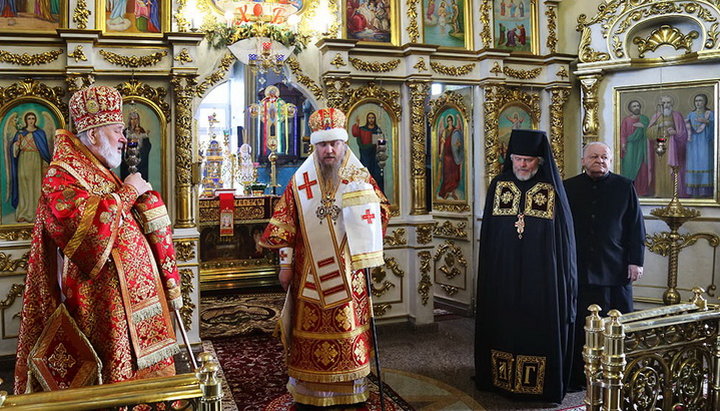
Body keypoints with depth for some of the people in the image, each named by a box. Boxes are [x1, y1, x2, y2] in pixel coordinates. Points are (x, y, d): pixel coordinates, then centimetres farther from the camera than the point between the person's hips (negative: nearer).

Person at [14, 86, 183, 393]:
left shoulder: (103, 175, 20)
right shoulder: (60, 178, -9)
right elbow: (88, 222, -29)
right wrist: (128, 192, -17)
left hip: (136, 299, 9)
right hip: (106, 309, -9)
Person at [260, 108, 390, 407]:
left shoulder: (360, 177, 2)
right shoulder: (299, 181, 4)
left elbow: (381, 211, 4)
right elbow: (286, 226, 4)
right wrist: (286, 265, 1)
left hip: (348, 272, 0)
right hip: (309, 273, 1)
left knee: (349, 326, 4)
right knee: (309, 327, 5)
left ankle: (351, 388, 19)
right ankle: (309, 391, 18)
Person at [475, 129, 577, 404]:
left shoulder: (552, 190, -2)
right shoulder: (498, 185, 5)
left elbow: (564, 234, 0)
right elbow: (487, 231, 8)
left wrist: (565, 275, -3)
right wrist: (488, 269, 6)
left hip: (541, 274, -2)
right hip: (503, 274, 2)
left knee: (539, 326, 4)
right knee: (503, 324, 9)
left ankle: (539, 383, 17)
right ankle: (500, 379, 23)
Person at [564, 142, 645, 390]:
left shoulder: (624, 187, 5)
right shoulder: (569, 188, 6)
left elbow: (636, 228, 6)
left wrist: (636, 261, 0)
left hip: (615, 269, 0)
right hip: (578, 269, 0)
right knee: (578, 325, 3)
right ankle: (577, 376, 13)